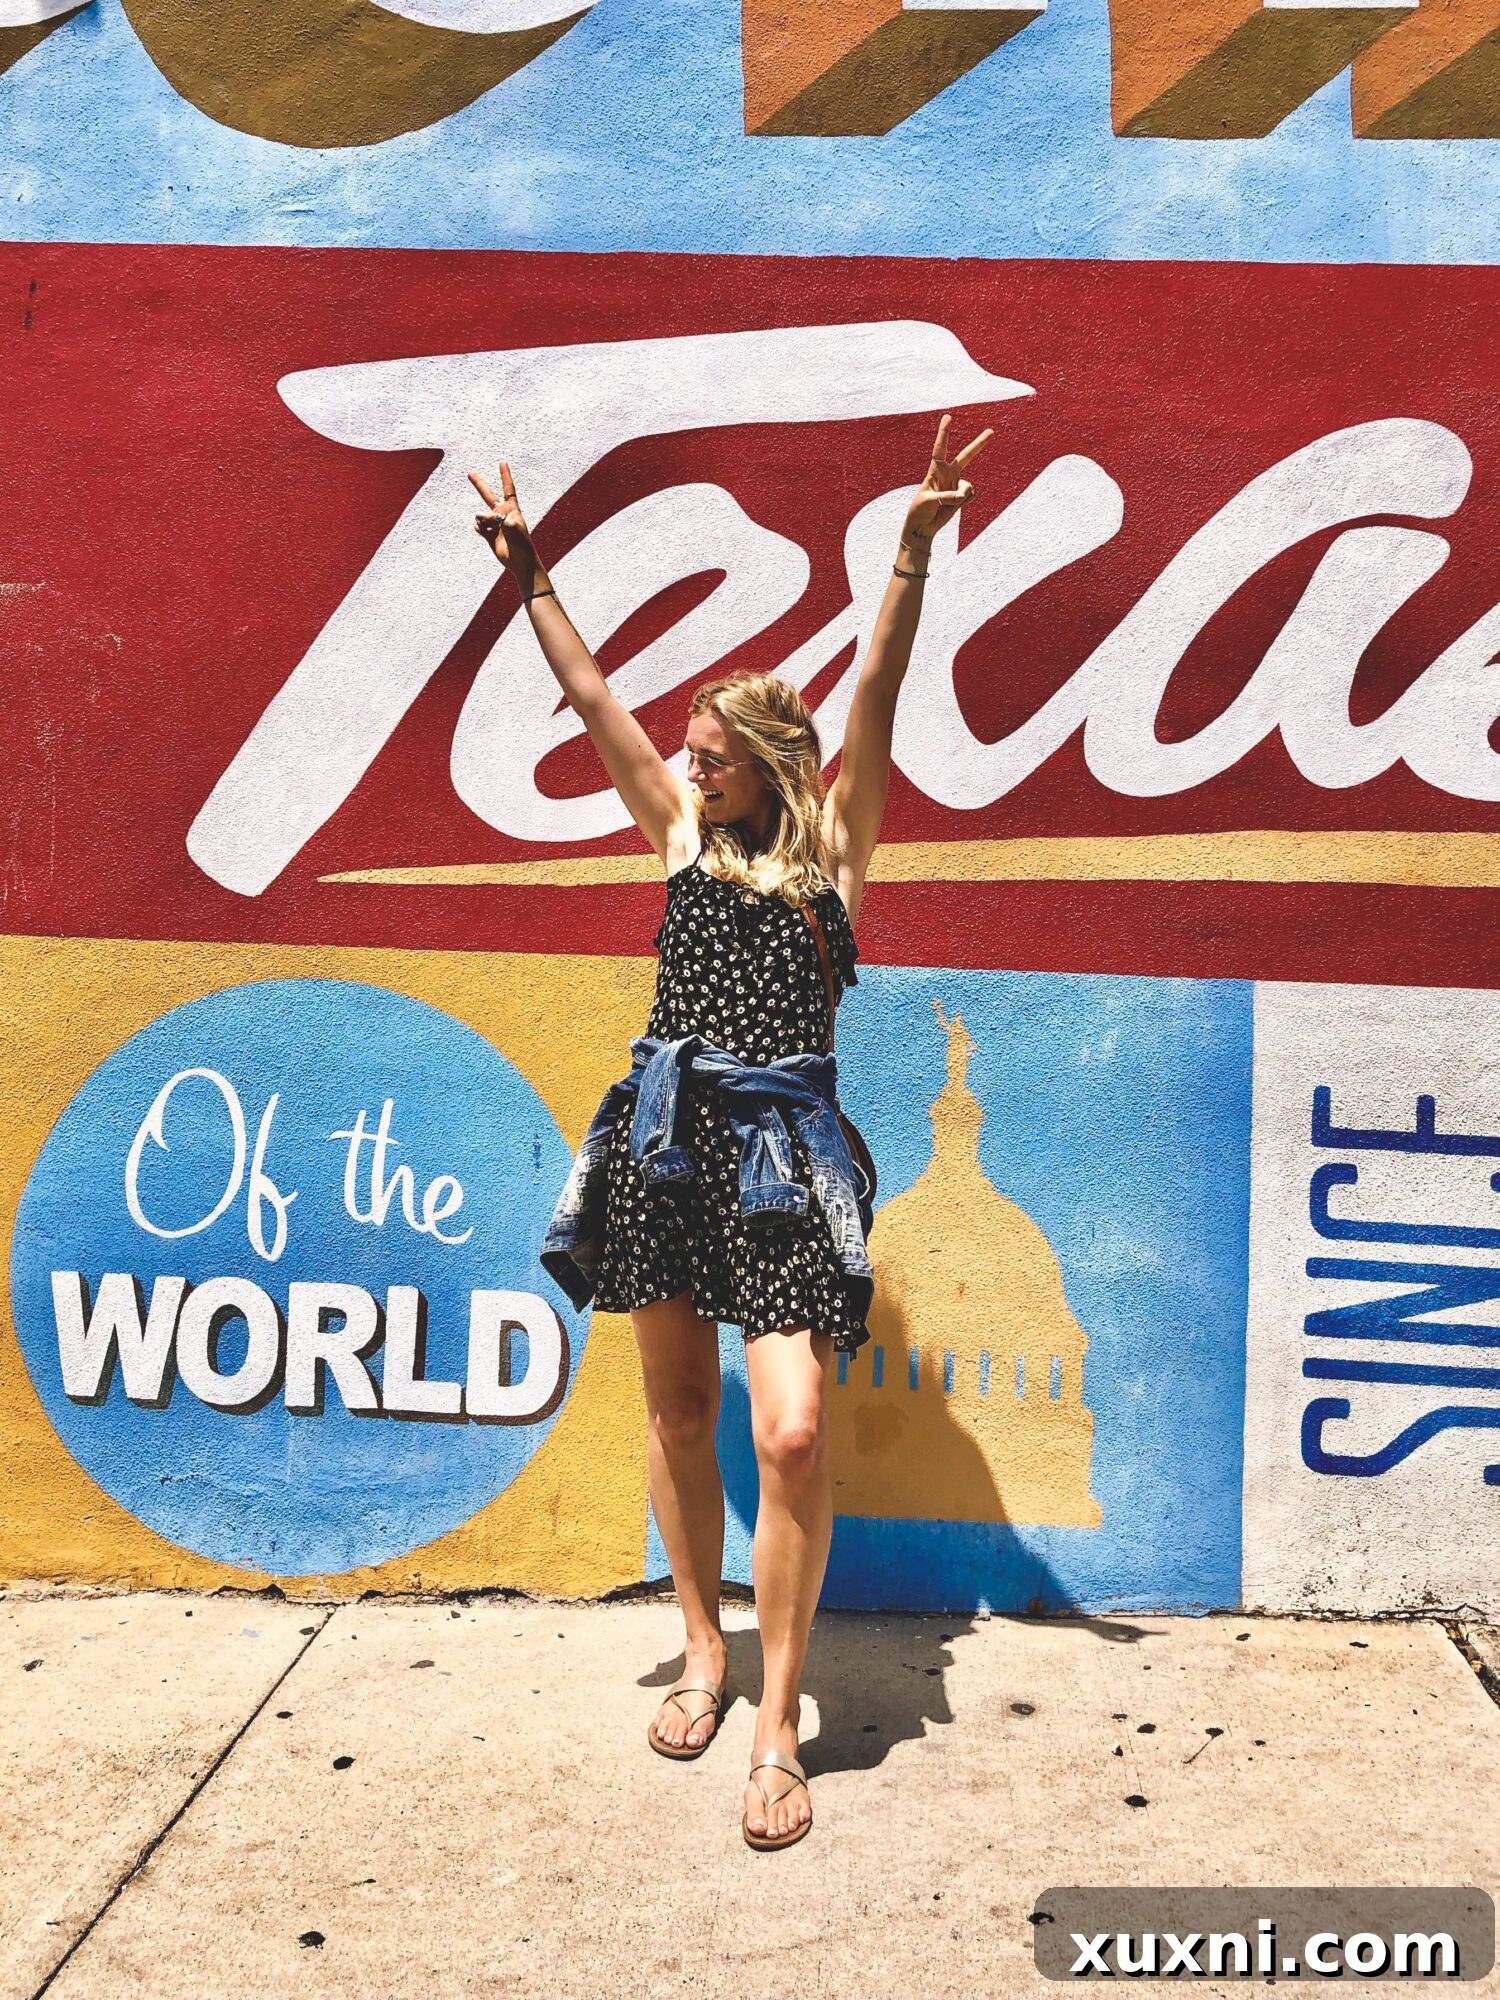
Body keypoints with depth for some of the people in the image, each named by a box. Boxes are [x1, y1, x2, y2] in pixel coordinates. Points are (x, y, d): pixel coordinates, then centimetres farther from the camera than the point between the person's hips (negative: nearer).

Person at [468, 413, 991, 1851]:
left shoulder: (832, 841, 5)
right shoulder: (682, 832, 13)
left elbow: (875, 699, -7)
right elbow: (593, 700, 15)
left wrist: (911, 556, -16)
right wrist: (531, 581, 17)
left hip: (777, 1147, -4)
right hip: (665, 1135, 4)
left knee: (794, 1434, -12)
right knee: (677, 1413, 13)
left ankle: (777, 1727, 4)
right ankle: (704, 1648, 33)